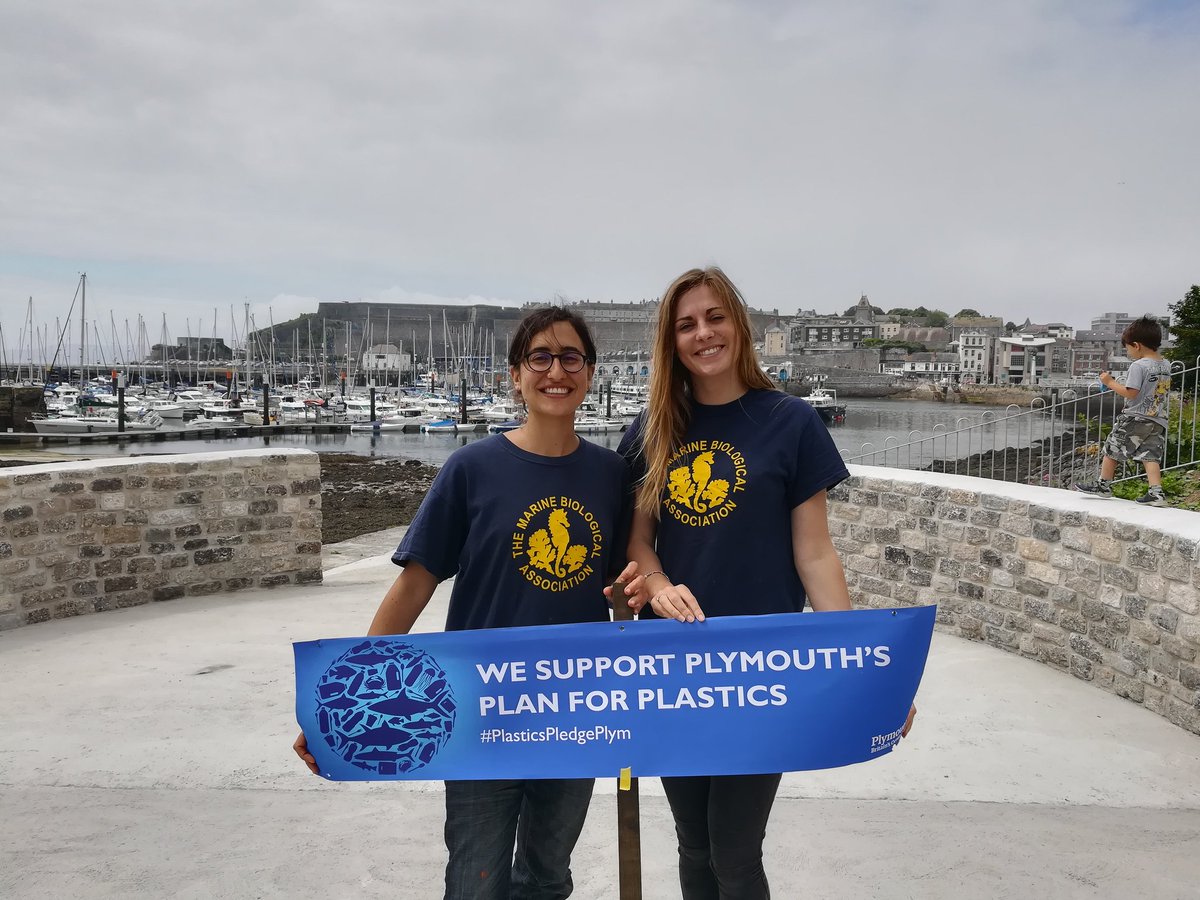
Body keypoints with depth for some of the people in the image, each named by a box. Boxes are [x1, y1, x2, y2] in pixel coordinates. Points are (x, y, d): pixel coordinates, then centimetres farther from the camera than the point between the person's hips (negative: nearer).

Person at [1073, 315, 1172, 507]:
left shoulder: (1138, 366, -16)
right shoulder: (1166, 365, 10)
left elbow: (1130, 393, -19)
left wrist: (1110, 382, -9)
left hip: (1135, 418, -7)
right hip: (1158, 420, 7)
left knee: (1112, 448, 6)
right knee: (1150, 455, 3)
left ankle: (1103, 484, 16)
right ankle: (1156, 492, -10)